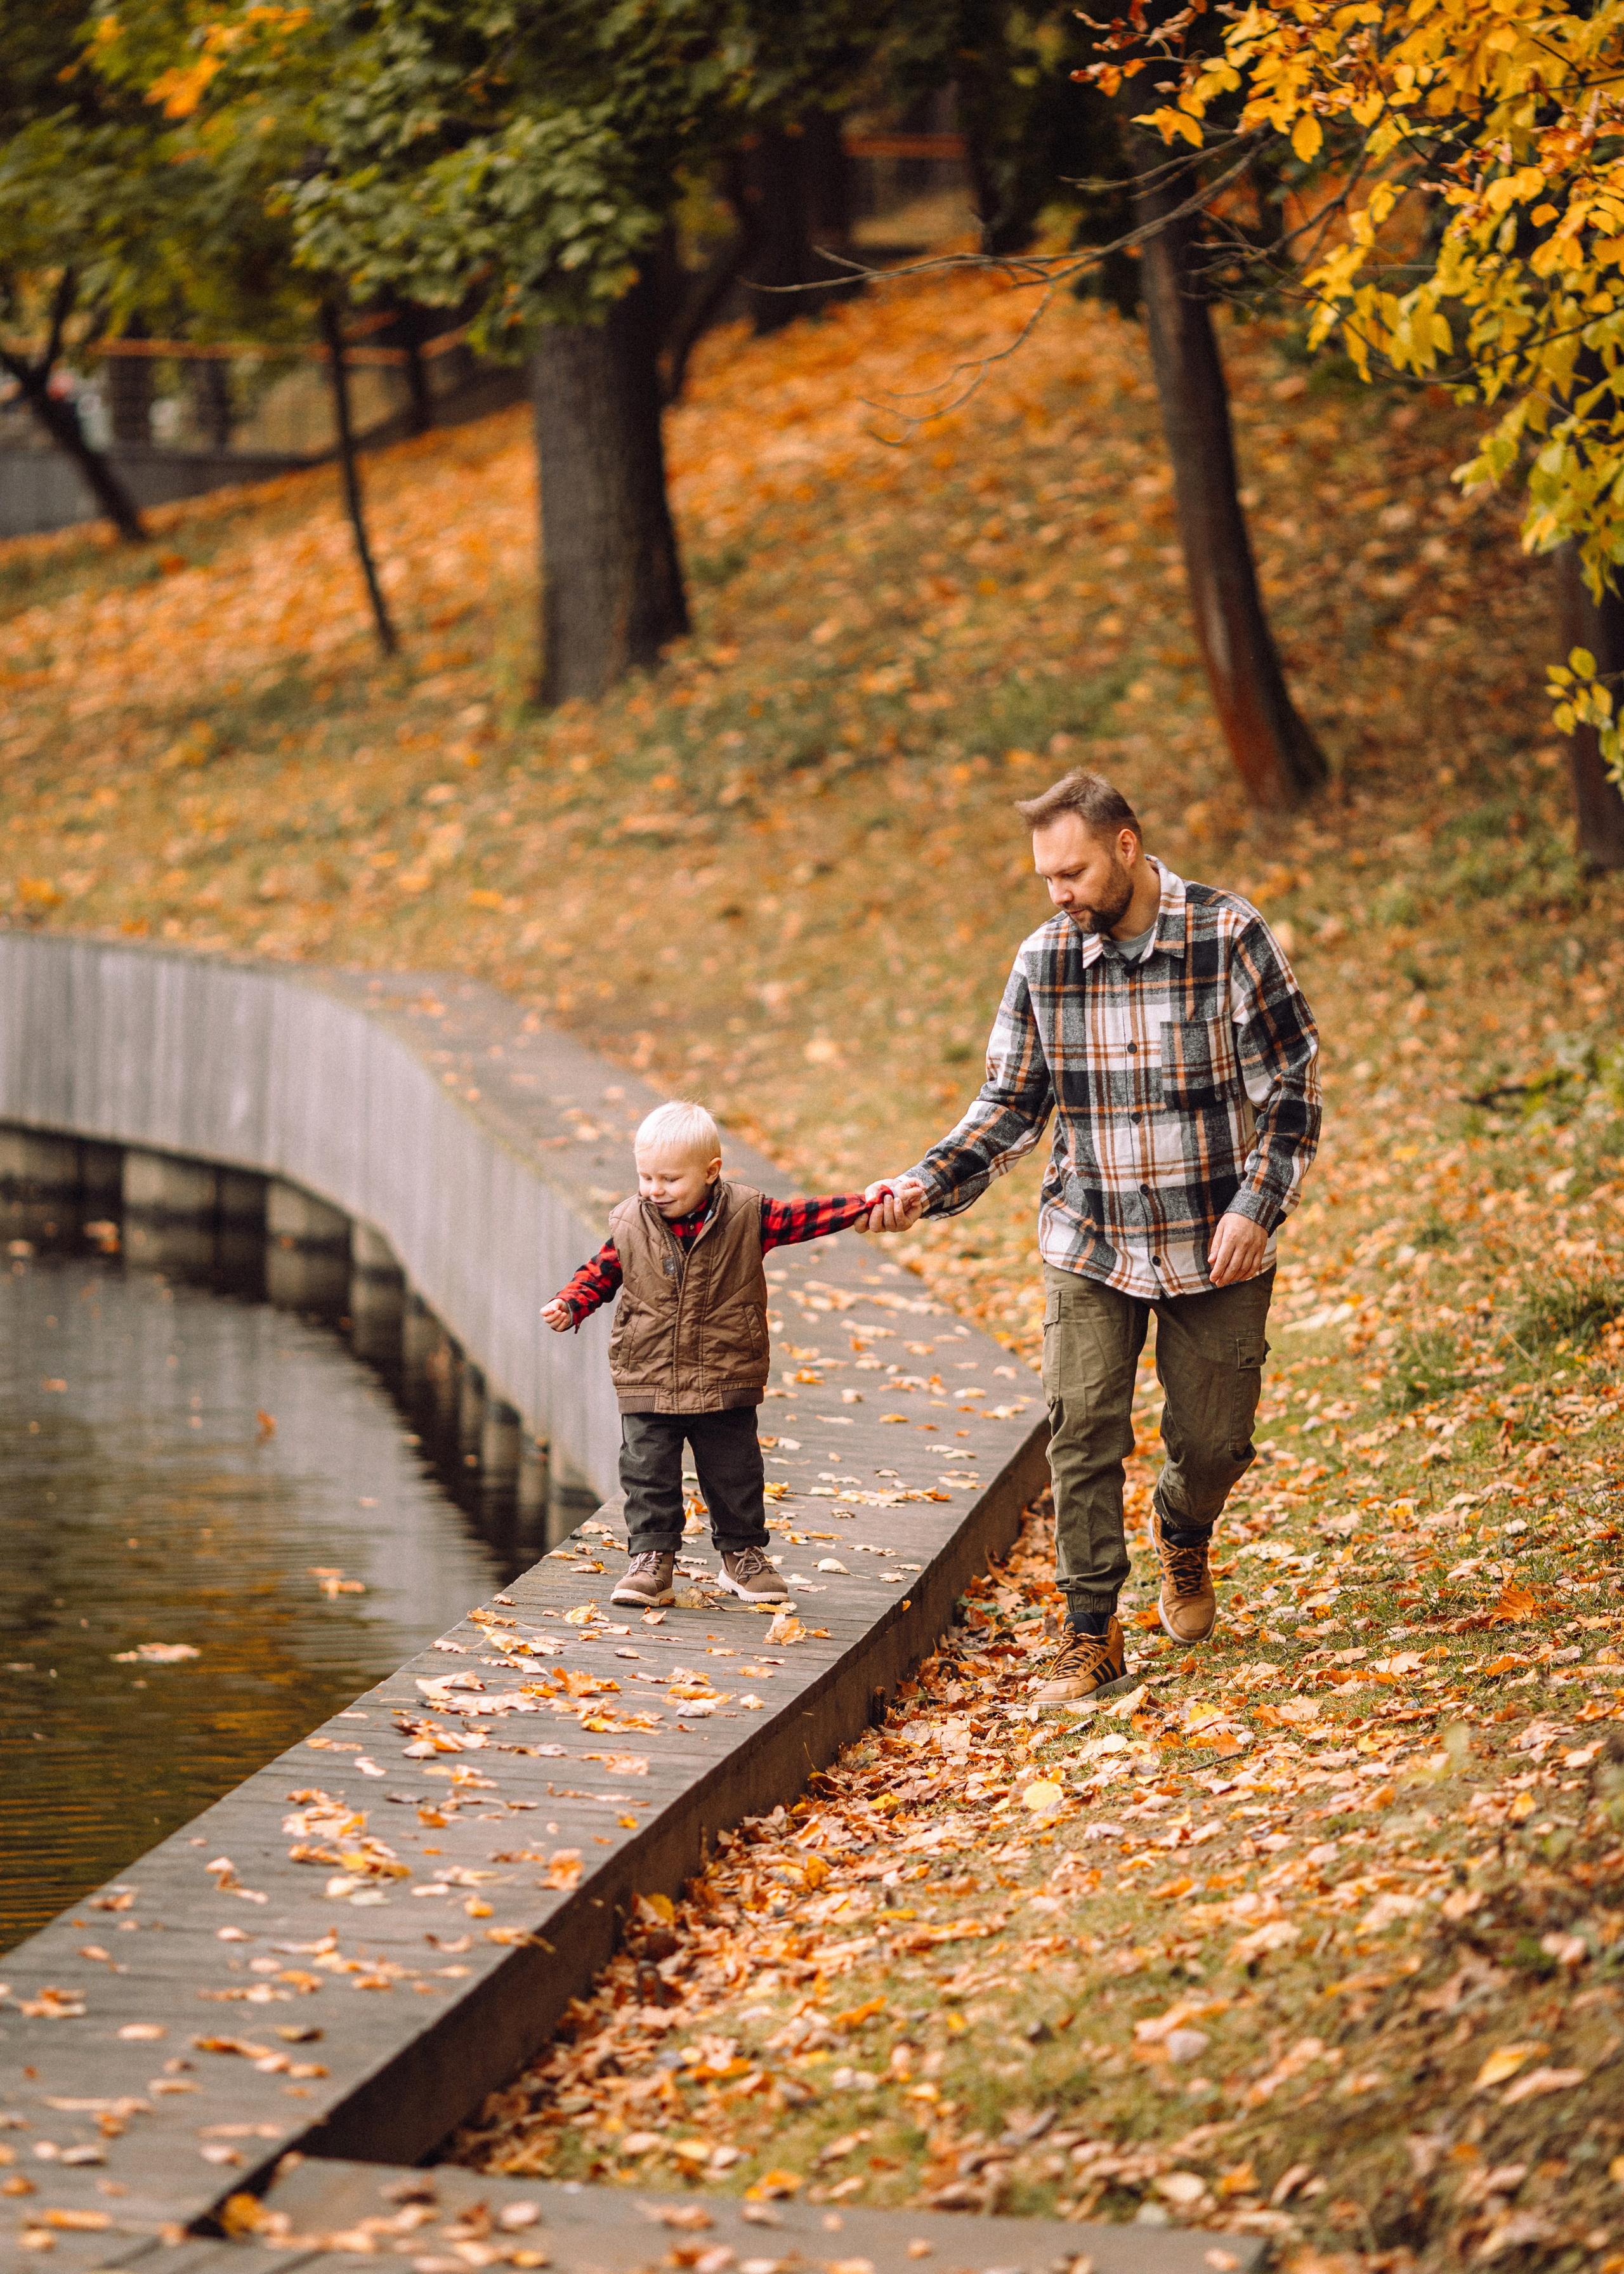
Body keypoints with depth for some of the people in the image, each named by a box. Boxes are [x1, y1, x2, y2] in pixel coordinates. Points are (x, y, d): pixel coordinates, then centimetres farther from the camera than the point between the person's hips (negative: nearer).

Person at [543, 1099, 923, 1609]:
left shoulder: (746, 1215, -7)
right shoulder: (630, 1224, -4)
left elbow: (803, 1218, -4)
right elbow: (600, 1273, 9)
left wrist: (871, 1206, -11)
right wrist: (570, 1305, -8)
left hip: (725, 1383, 0)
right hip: (647, 1381, 0)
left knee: (735, 1476, 10)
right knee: (647, 1475, -1)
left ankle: (744, 1556, 26)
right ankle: (651, 1560, 10)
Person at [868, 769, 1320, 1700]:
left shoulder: (1230, 936, -11)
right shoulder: (1044, 959, -2)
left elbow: (1295, 1081, -7)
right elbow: (1010, 1106, 5)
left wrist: (1257, 1205, -16)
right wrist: (926, 1186, -9)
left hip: (1216, 1246, -2)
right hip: (1089, 1241, 2)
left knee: (1214, 1440, 7)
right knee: (1084, 1433, -7)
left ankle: (1185, 1537, 42)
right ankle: (1092, 1634, 5)